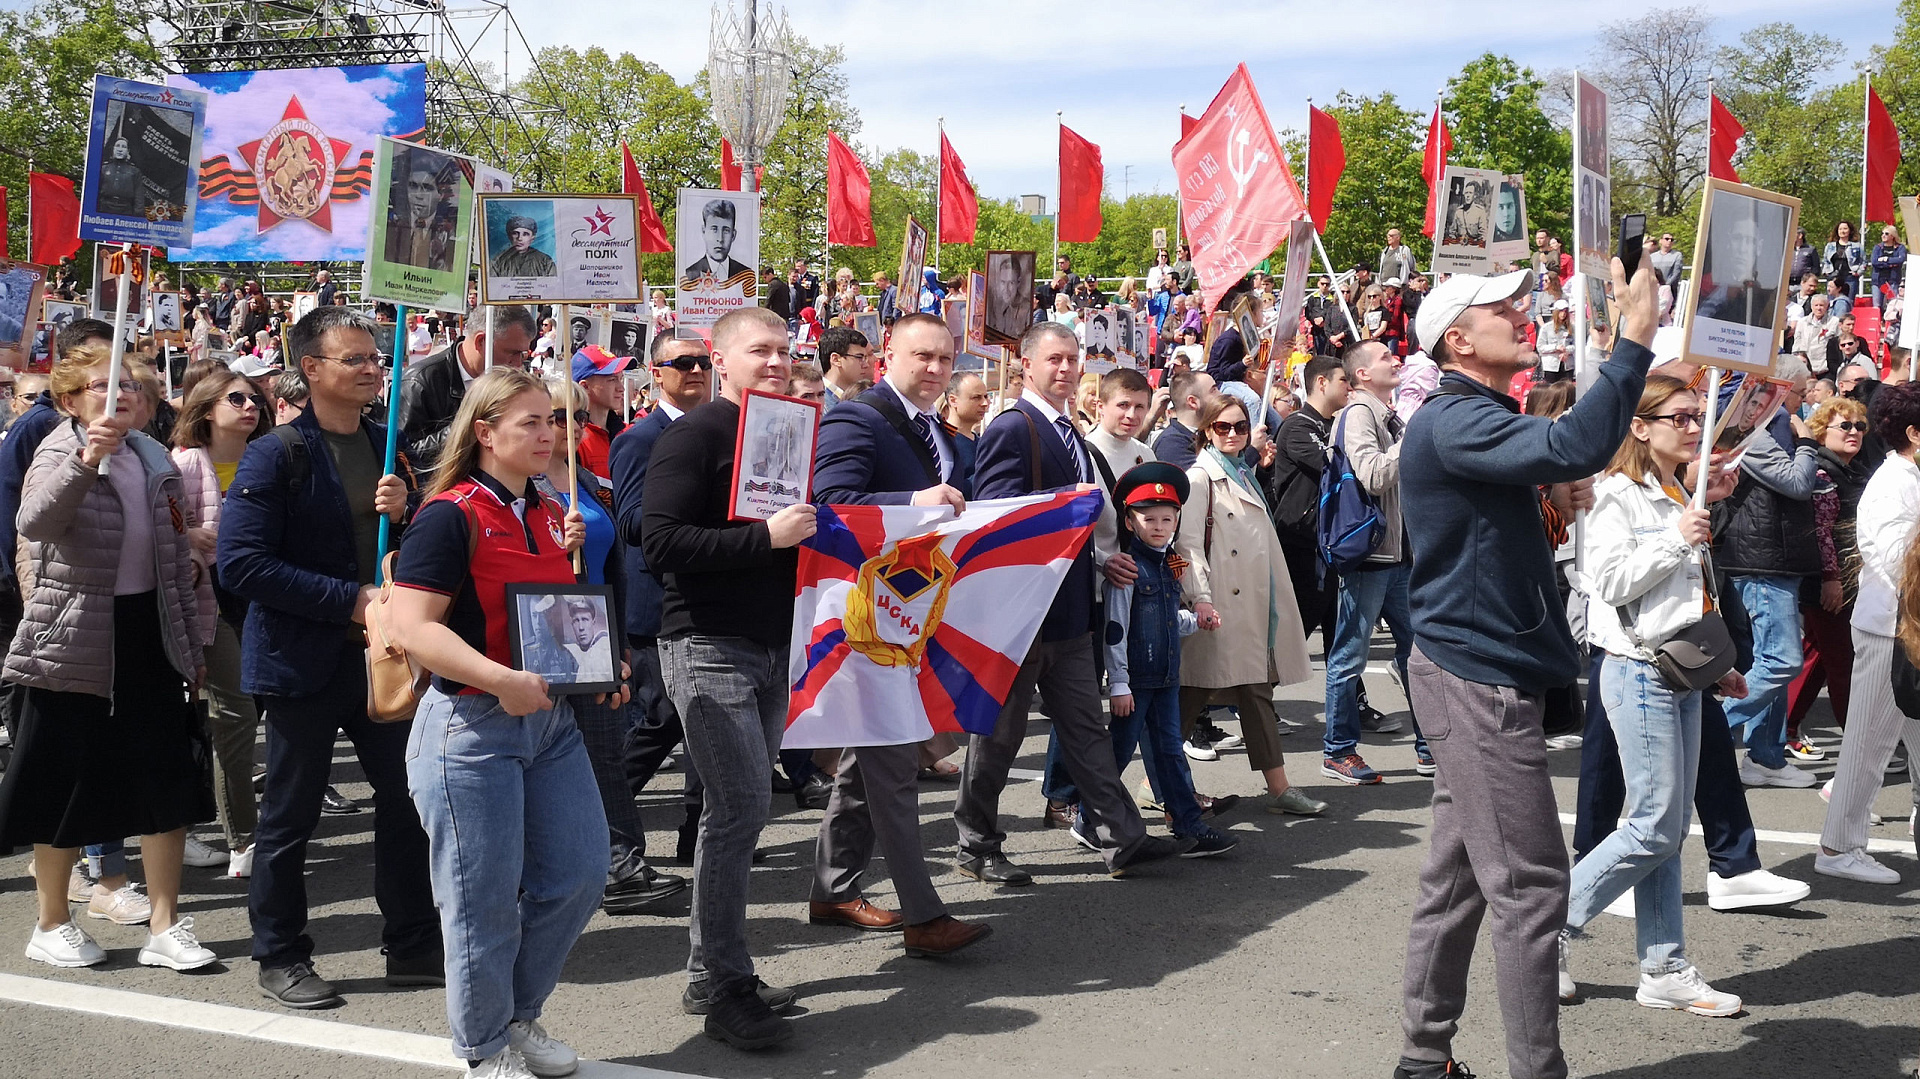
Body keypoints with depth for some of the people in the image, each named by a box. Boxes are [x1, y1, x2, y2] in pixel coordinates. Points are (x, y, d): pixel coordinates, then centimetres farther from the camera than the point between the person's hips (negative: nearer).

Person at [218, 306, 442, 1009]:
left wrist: (404, 514, -9)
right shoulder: (275, 456, -10)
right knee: (290, 815, 6)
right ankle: (280, 958, 21)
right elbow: (241, 563, -18)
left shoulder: (390, 448, 9)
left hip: (385, 654, 6)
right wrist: (348, 600, -20)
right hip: (304, 661, -5)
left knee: (407, 798, 8)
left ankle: (412, 947, 22)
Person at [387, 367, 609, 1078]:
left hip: (551, 718, 8)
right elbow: (412, 626, -21)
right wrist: (501, 681, -28)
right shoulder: (450, 515, -14)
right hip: (471, 726, -8)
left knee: (579, 873, 10)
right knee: (486, 899, 2)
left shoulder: (550, 514, 11)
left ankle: (519, 1015, 31)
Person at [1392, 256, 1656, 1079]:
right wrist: (1634, 337, -28)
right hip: (1480, 679, -11)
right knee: (1528, 886, -6)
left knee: (1458, 878, 15)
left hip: (1474, 672, 11)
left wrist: (1563, 494, 3)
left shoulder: (1476, 421, 18)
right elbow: (1575, 446, -33)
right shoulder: (1453, 422, -17)